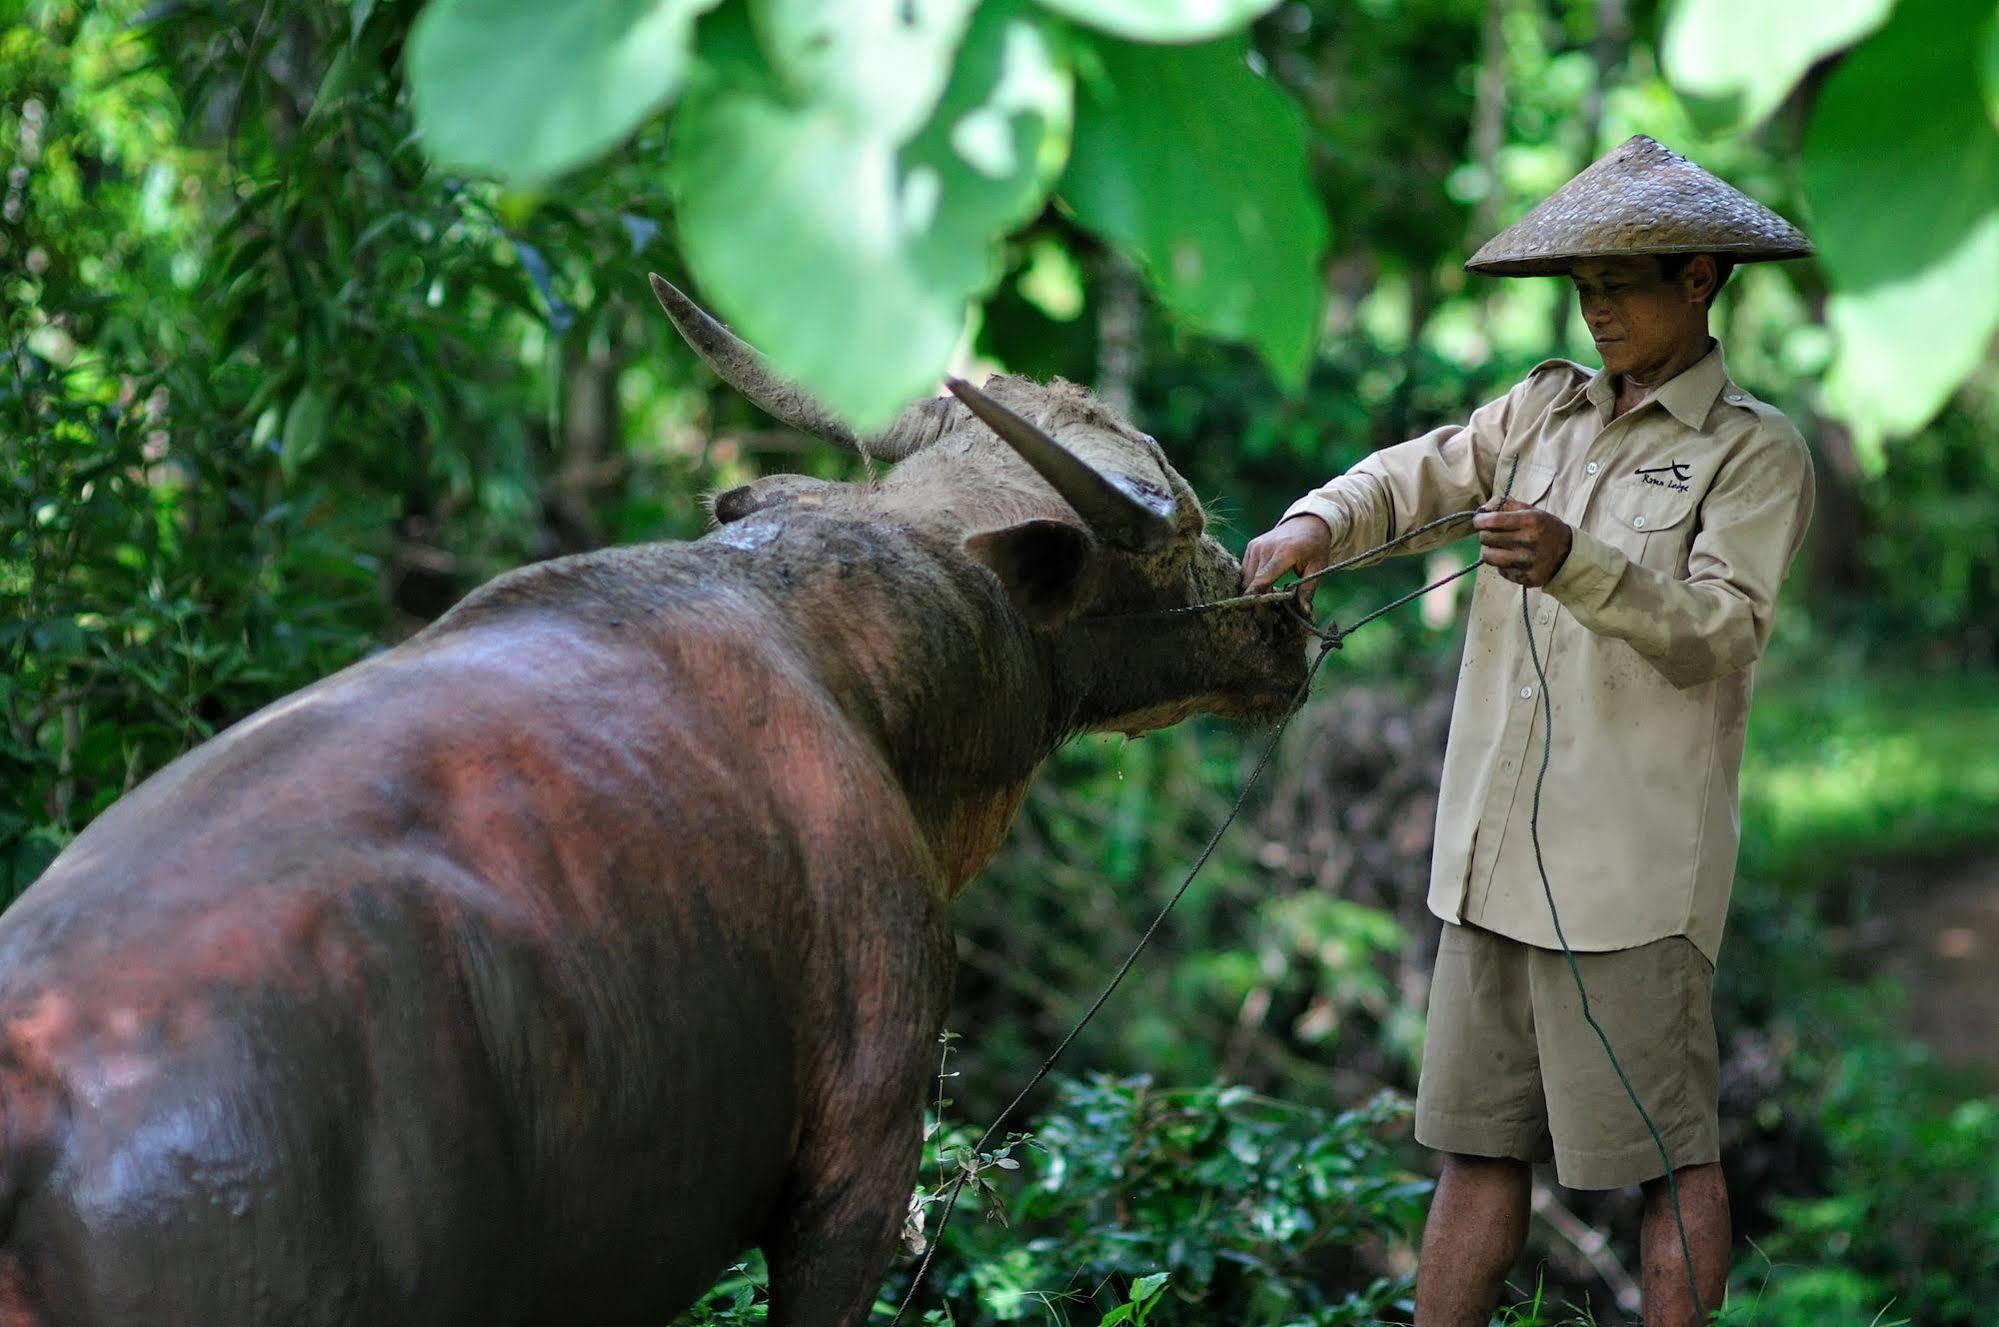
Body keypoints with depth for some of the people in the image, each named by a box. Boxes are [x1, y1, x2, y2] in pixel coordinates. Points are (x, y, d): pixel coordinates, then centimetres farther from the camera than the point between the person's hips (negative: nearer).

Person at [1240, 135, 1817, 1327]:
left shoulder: (1755, 452, 0)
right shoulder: (1544, 410, 17)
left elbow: (1719, 629, -11)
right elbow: (1418, 476, 10)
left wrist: (1577, 565, -27)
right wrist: (1315, 525, -11)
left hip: (1632, 862, -6)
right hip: (1494, 851, 6)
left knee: (1670, 1154, -2)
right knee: (1479, 1144, 10)